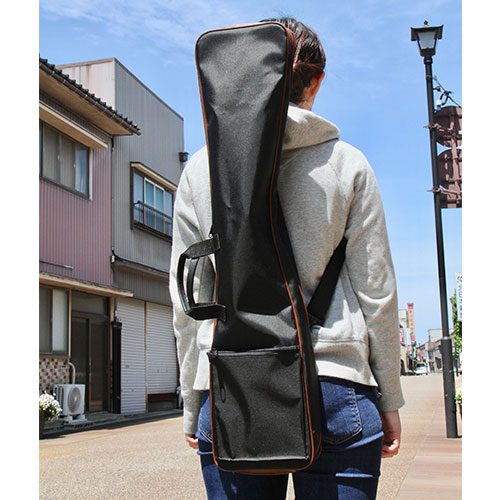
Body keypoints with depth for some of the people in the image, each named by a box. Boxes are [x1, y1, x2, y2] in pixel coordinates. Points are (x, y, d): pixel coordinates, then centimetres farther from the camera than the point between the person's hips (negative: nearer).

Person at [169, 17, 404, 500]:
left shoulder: (200, 167, 5)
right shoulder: (347, 163, 2)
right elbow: (376, 294, 3)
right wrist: (389, 399, 12)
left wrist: (192, 404, 14)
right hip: (334, 388, -1)